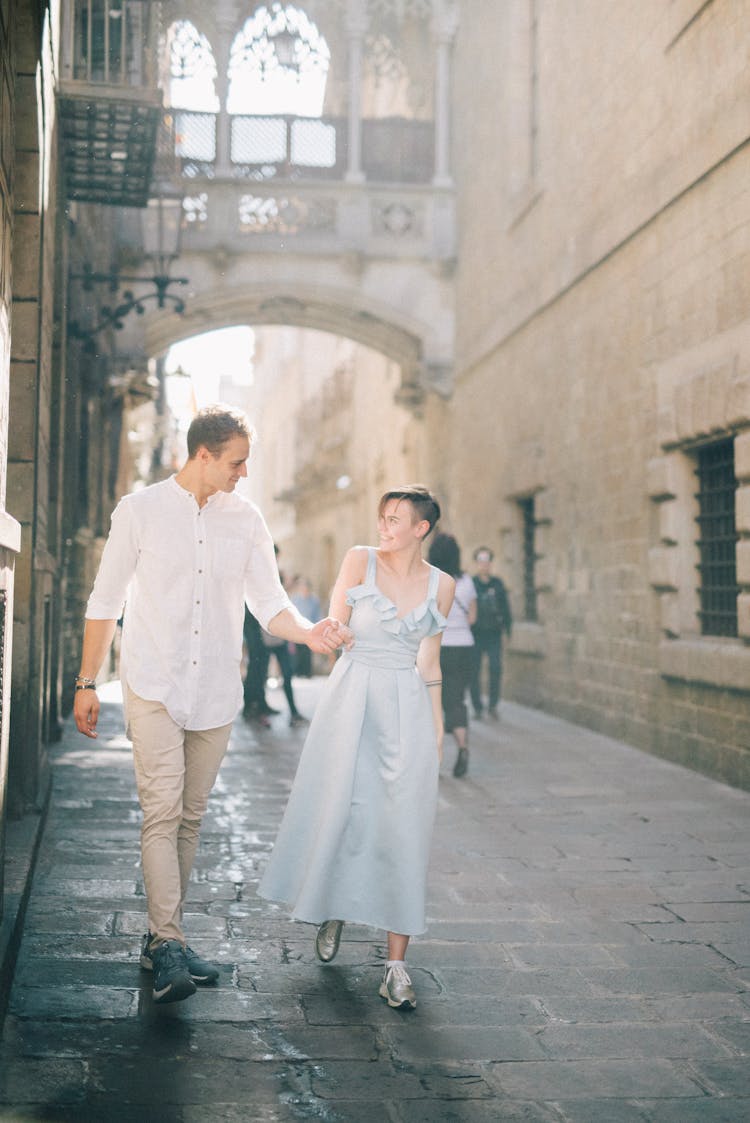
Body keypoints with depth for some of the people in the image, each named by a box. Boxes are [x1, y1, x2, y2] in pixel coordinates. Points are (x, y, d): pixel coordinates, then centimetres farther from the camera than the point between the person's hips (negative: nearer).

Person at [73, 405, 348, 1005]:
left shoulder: (246, 519, 7)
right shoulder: (140, 510, -1)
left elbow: (269, 600, 6)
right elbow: (105, 602, 4)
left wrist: (309, 632, -15)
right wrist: (87, 682, 3)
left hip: (216, 691, 3)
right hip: (153, 687, -3)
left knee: (189, 818, 8)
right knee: (162, 811, -13)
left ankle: (163, 937, 18)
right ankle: (168, 945, -14)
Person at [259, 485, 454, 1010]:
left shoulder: (441, 585, 6)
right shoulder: (360, 560, 0)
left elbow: (429, 662, 12)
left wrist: (437, 728, 12)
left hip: (408, 710, 1)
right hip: (352, 701, 0)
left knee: (403, 832, -3)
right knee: (337, 813, 7)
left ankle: (397, 963, 2)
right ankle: (333, 912, 38)